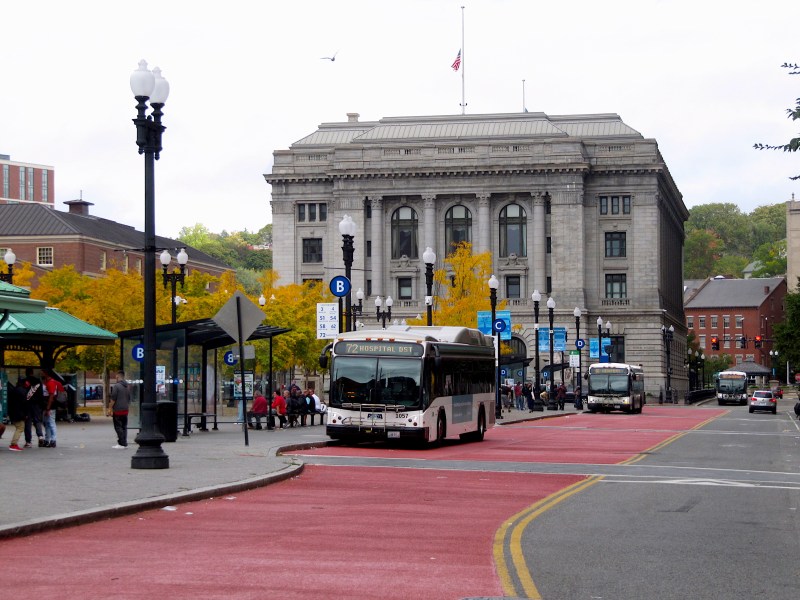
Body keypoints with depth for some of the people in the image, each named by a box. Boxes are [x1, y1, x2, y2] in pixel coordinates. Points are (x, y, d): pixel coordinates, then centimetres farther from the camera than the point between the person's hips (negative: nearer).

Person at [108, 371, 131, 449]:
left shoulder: (116, 386, -13)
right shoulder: (127, 387, 11)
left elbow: (113, 399, -15)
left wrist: (110, 408, -9)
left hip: (118, 410, -7)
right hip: (125, 410, 7)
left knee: (118, 427, -5)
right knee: (124, 427, 11)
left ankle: (122, 443, -9)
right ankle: (124, 443, 11)